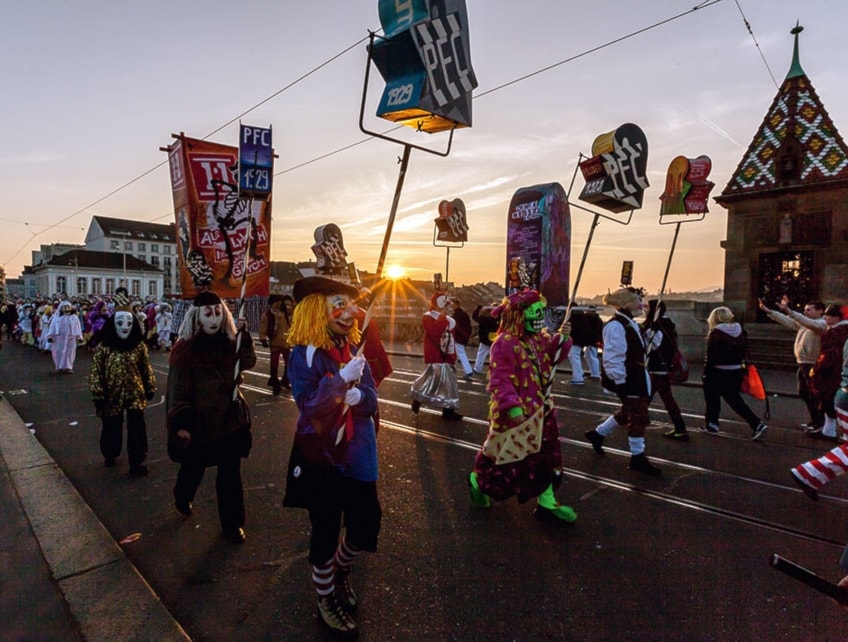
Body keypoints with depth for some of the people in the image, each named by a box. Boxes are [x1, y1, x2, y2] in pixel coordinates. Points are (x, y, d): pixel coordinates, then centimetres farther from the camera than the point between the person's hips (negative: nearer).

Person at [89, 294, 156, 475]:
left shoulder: (139, 346, -3)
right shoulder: (103, 347, -9)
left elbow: (146, 368, 5)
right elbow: (96, 372, -7)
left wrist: (150, 388, 7)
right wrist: (98, 395, -8)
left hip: (135, 394, 1)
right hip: (113, 395, -1)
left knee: (137, 429, 2)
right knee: (111, 428, 17)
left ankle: (136, 463, 14)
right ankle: (110, 455, 42)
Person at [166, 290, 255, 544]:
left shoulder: (229, 343, 3)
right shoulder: (186, 350, -12)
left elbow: (248, 362, -10)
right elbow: (178, 389, -13)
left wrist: (243, 335, -18)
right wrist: (181, 424, -16)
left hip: (230, 419, 3)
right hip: (199, 421, -3)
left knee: (230, 473, 7)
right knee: (193, 468, 19)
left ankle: (232, 523, 22)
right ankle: (182, 497, 52)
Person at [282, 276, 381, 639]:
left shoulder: (353, 351, 4)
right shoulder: (304, 354, -13)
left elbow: (371, 401, -2)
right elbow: (307, 405, -21)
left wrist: (356, 395, -22)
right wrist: (342, 379, -26)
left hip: (357, 453, 6)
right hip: (320, 456, -5)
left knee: (366, 525, 11)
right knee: (325, 530, 8)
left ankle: (341, 573, 43)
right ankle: (326, 600, 33)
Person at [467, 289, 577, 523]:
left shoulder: (540, 337, 6)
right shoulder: (505, 343, -22)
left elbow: (552, 358, 12)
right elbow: (500, 381, -25)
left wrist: (561, 338, -4)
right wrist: (512, 408, -31)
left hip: (540, 408, 8)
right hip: (516, 412, -8)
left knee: (545, 455, 13)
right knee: (508, 455, 7)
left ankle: (546, 503, 26)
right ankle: (477, 480, 33)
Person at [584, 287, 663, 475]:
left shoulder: (630, 323, 13)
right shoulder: (616, 326, -20)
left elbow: (638, 351, 21)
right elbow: (613, 357, -24)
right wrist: (619, 381, -25)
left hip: (636, 377, 10)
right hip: (626, 379, -10)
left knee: (629, 412, 20)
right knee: (638, 416, -1)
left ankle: (598, 433, 35)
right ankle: (638, 457, 14)